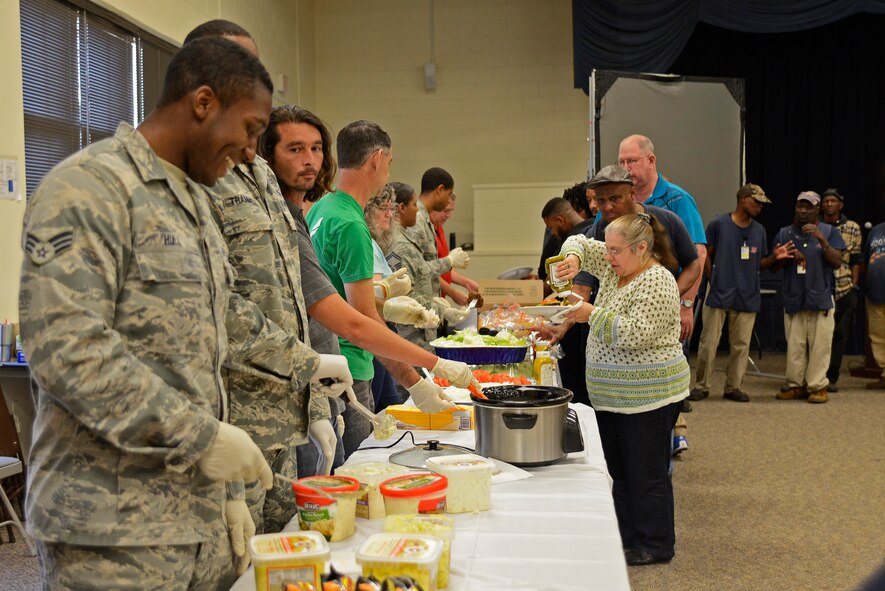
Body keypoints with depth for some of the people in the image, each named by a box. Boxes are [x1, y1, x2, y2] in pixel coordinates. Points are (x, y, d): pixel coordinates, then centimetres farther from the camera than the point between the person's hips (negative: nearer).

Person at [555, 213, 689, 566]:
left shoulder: (657, 283, -18)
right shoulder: (615, 266, 8)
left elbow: (637, 333, -27)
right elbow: (580, 243, 15)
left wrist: (593, 314, -21)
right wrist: (572, 258, -7)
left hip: (648, 393, -9)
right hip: (612, 392, 9)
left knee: (646, 473, 2)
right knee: (620, 470, 16)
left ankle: (655, 546, 15)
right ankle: (626, 537, 28)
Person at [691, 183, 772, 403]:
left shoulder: (759, 230, 11)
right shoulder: (719, 224, -3)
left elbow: (760, 262, 16)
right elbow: (706, 255, 1)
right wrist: (714, 282, 0)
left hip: (747, 297, 4)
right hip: (719, 294, -4)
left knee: (741, 344, 6)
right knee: (709, 342, -1)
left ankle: (733, 387, 17)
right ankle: (701, 386, 11)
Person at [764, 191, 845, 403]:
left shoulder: (828, 231, 7)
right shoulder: (784, 233, 13)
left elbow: (837, 262, -4)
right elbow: (773, 266, 16)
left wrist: (822, 240, -16)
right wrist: (784, 257, -6)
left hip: (820, 299, -2)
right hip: (793, 298, 2)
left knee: (819, 346, -5)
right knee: (794, 346, 2)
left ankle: (817, 386, 3)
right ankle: (795, 385, 10)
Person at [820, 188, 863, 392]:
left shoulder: (852, 228, 7)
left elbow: (855, 260, 8)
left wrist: (854, 285, 2)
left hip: (844, 289, 1)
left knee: (840, 335, 3)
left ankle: (830, 377, 11)